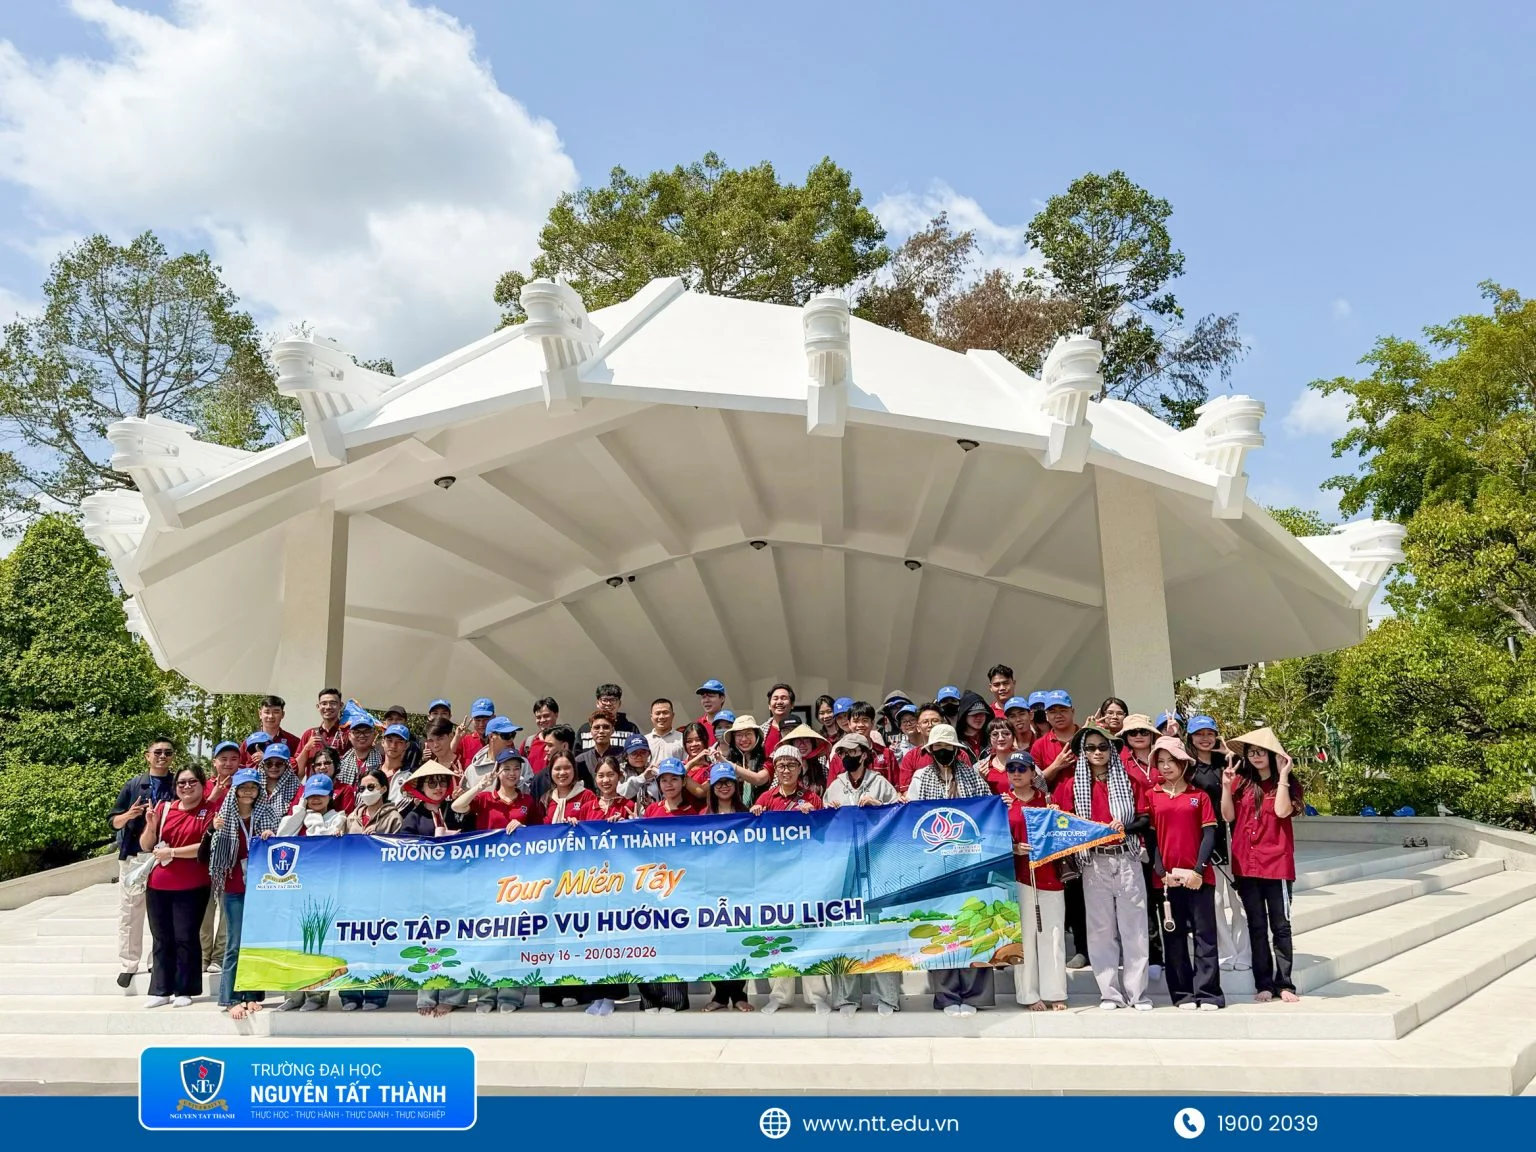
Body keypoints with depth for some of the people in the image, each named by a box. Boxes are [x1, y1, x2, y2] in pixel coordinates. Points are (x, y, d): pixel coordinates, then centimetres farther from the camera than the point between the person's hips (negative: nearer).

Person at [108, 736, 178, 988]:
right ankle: (128, 964, 13)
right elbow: (114, 822, 8)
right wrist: (129, 815, -13)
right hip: (133, 856, 1)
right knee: (130, 912, 4)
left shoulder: (178, 787, 4)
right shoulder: (133, 786, 6)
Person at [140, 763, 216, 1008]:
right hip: (158, 886, 4)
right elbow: (146, 846, 10)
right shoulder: (163, 808, 8)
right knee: (162, 939, 9)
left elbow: (207, 847, -13)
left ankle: (184, 991, 9)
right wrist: (151, 825, -9)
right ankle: (161, 990, 17)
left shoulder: (209, 811, -4)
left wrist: (171, 852, -12)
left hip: (192, 887, -4)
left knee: (186, 938, -1)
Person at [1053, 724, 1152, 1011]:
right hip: (1094, 862, 0)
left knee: (1134, 926, 1)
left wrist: (1125, 827, -14)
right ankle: (1110, 992, 11)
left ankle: (1137, 993, 8)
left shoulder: (1127, 781, 7)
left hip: (1127, 859, 0)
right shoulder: (1072, 785, 6)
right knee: (1101, 928, 3)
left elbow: (1145, 819, 3)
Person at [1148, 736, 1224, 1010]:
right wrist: (1161, 872, -7)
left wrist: (1198, 869, -11)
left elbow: (1210, 834, 0)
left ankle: (1207, 993, 8)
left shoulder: (1199, 796, 5)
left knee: (1205, 934, 2)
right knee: (1174, 936, 6)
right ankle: (1182, 993, 13)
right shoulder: (1152, 796, 6)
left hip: (1198, 876, -1)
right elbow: (1150, 836, 3)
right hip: (1167, 877, 1)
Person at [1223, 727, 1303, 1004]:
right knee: (1256, 926, 8)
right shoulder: (1241, 782, 8)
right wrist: (1226, 786, -10)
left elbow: (1282, 810, -16)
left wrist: (1283, 776, -16)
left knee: (1280, 926, 3)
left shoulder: (1286, 783, 2)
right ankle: (1263, 984, 14)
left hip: (1276, 863, -3)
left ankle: (1284, 984, 10)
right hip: (1246, 864, 3)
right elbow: (1228, 816, 1)